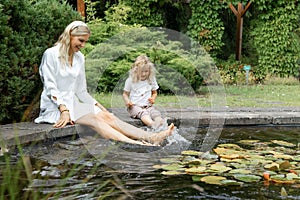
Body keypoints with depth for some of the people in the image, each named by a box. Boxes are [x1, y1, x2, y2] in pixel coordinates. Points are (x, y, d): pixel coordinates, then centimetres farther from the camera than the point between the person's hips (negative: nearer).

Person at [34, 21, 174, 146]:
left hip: (73, 103, 6)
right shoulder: (51, 54, -6)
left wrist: (98, 106, 6)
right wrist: (64, 110, -25)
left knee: (106, 116, -22)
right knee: (94, 119, -31)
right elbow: (51, 88, -12)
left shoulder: (79, 58, 14)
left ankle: (150, 138, -39)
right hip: (55, 106, -6)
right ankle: (132, 144, -52)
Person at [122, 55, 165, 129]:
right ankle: (153, 125, -67)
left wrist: (153, 98, -1)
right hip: (135, 106, -4)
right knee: (143, 113, -38)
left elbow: (154, 93, 22)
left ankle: (163, 124, -60)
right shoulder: (130, 80, 2)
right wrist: (127, 101, -11)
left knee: (156, 113, -31)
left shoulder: (151, 80, 10)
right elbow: (125, 94, 11)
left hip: (148, 106, 4)